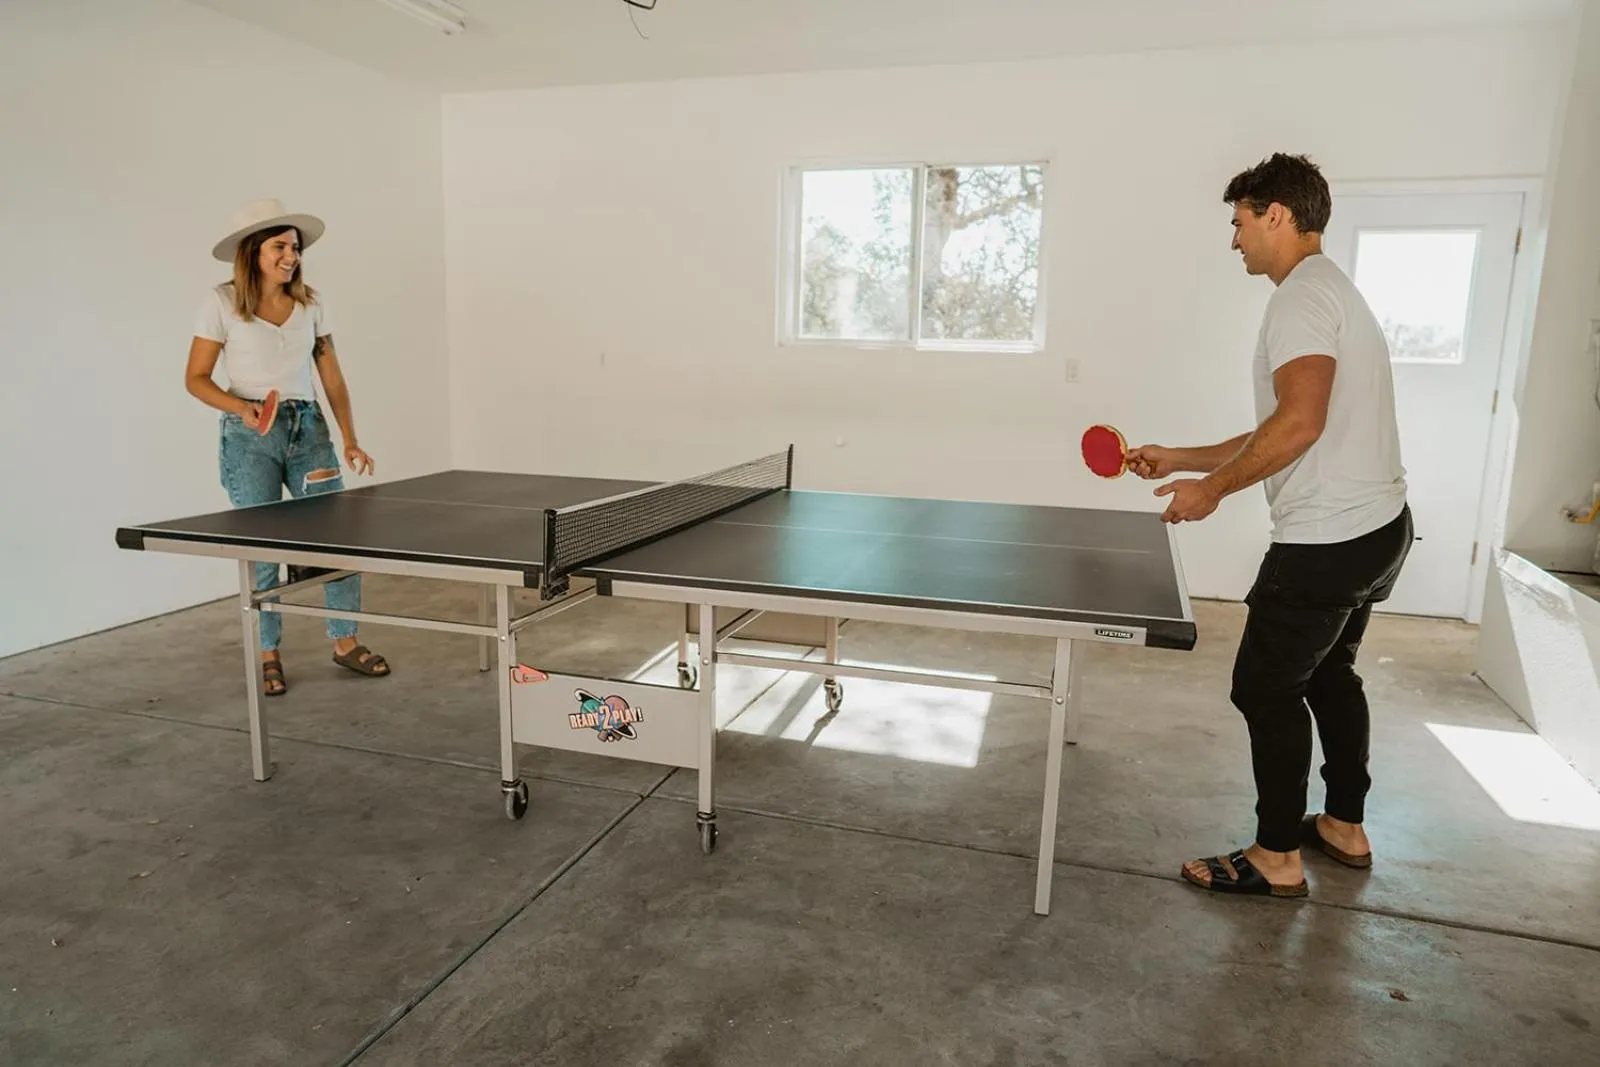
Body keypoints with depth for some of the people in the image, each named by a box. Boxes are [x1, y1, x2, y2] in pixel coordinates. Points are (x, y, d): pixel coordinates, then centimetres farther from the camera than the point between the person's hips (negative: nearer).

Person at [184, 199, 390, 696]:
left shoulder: (311, 303, 6)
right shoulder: (222, 303, -4)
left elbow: (332, 377, 8)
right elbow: (196, 378, -1)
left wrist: (350, 439, -1)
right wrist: (240, 407, -19)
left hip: (308, 428, 3)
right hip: (250, 436, -3)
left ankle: (345, 641, 16)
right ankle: (267, 655, 18)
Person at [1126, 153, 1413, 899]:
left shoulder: (1302, 295, -15)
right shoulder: (1333, 292, 18)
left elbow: (1300, 423, -29)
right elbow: (1283, 433, 19)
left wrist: (1214, 488, -18)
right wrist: (1182, 459, 17)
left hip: (1327, 537, -10)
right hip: (1375, 526, 10)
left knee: (1266, 688, 1)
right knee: (1328, 673, 22)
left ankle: (1276, 858, 13)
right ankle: (1344, 827, 36)